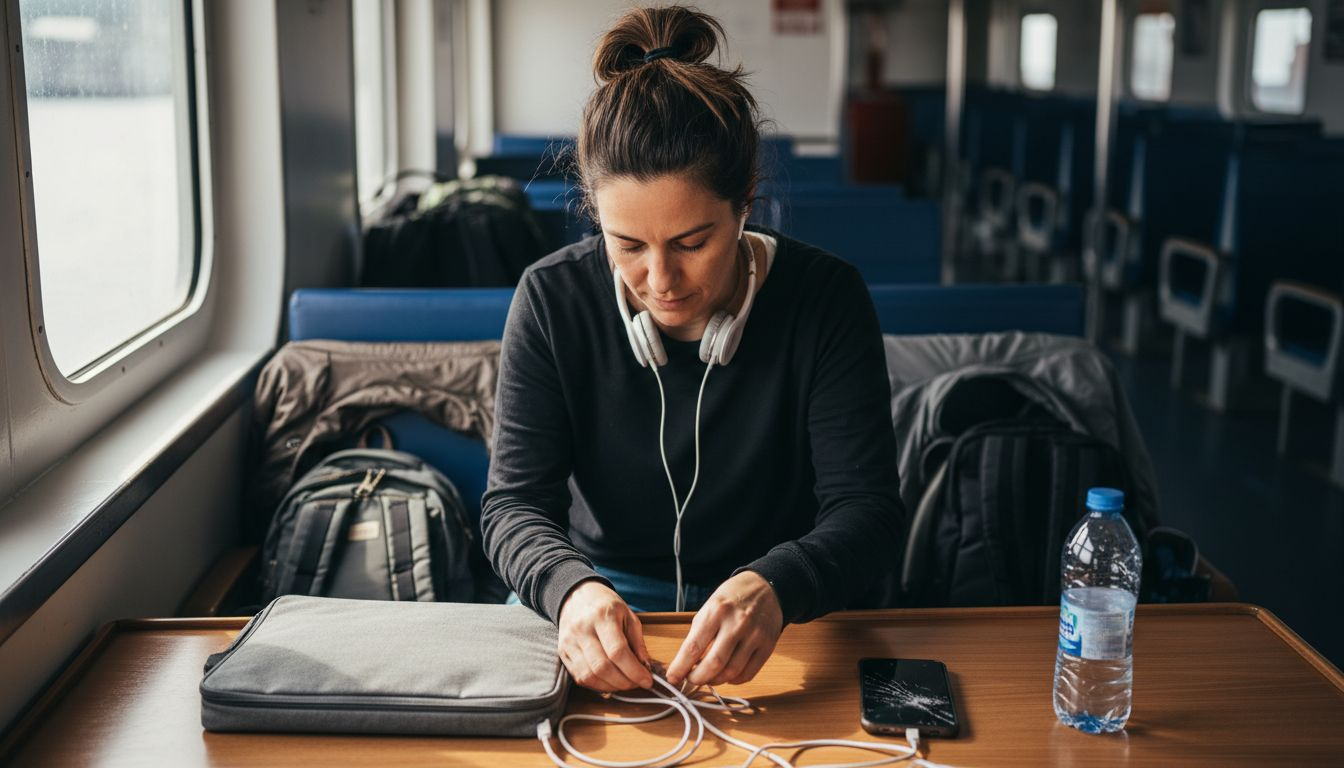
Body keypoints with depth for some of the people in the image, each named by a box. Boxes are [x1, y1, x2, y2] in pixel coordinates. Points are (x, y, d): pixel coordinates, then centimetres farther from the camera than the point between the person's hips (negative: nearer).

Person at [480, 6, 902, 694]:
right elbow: (514, 503, -11)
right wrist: (570, 588, -35)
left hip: (774, 616, -1)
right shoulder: (553, 299, -9)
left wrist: (773, 588, -39)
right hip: (600, 593, 2)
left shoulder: (825, 300, -13)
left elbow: (867, 508, -16)